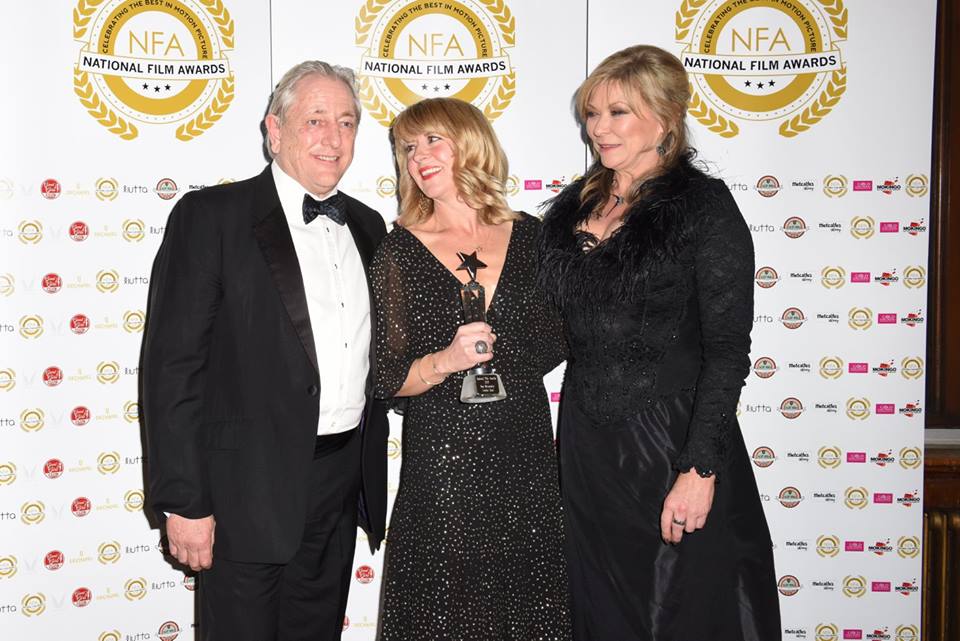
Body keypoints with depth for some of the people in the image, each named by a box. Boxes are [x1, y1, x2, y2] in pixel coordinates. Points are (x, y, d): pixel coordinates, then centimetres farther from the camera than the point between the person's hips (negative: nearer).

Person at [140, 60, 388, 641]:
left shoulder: (367, 225, 10)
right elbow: (174, 365, -12)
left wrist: (372, 471, 13)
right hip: (251, 486, -5)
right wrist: (184, 502, -14)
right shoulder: (211, 217, -9)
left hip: (344, 481, 6)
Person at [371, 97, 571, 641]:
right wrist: (445, 362, -20)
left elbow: (556, 339, 15)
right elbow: (387, 379, -6)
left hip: (527, 456, 3)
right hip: (441, 463, -2)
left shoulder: (530, 236, 4)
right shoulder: (401, 251, -3)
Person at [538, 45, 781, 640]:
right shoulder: (573, 208, 8)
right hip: (587, 448, 6)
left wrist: (700, 469, -18)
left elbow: (727, 350, -14)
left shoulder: (705, 205, -10)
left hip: (673, 443, -5)